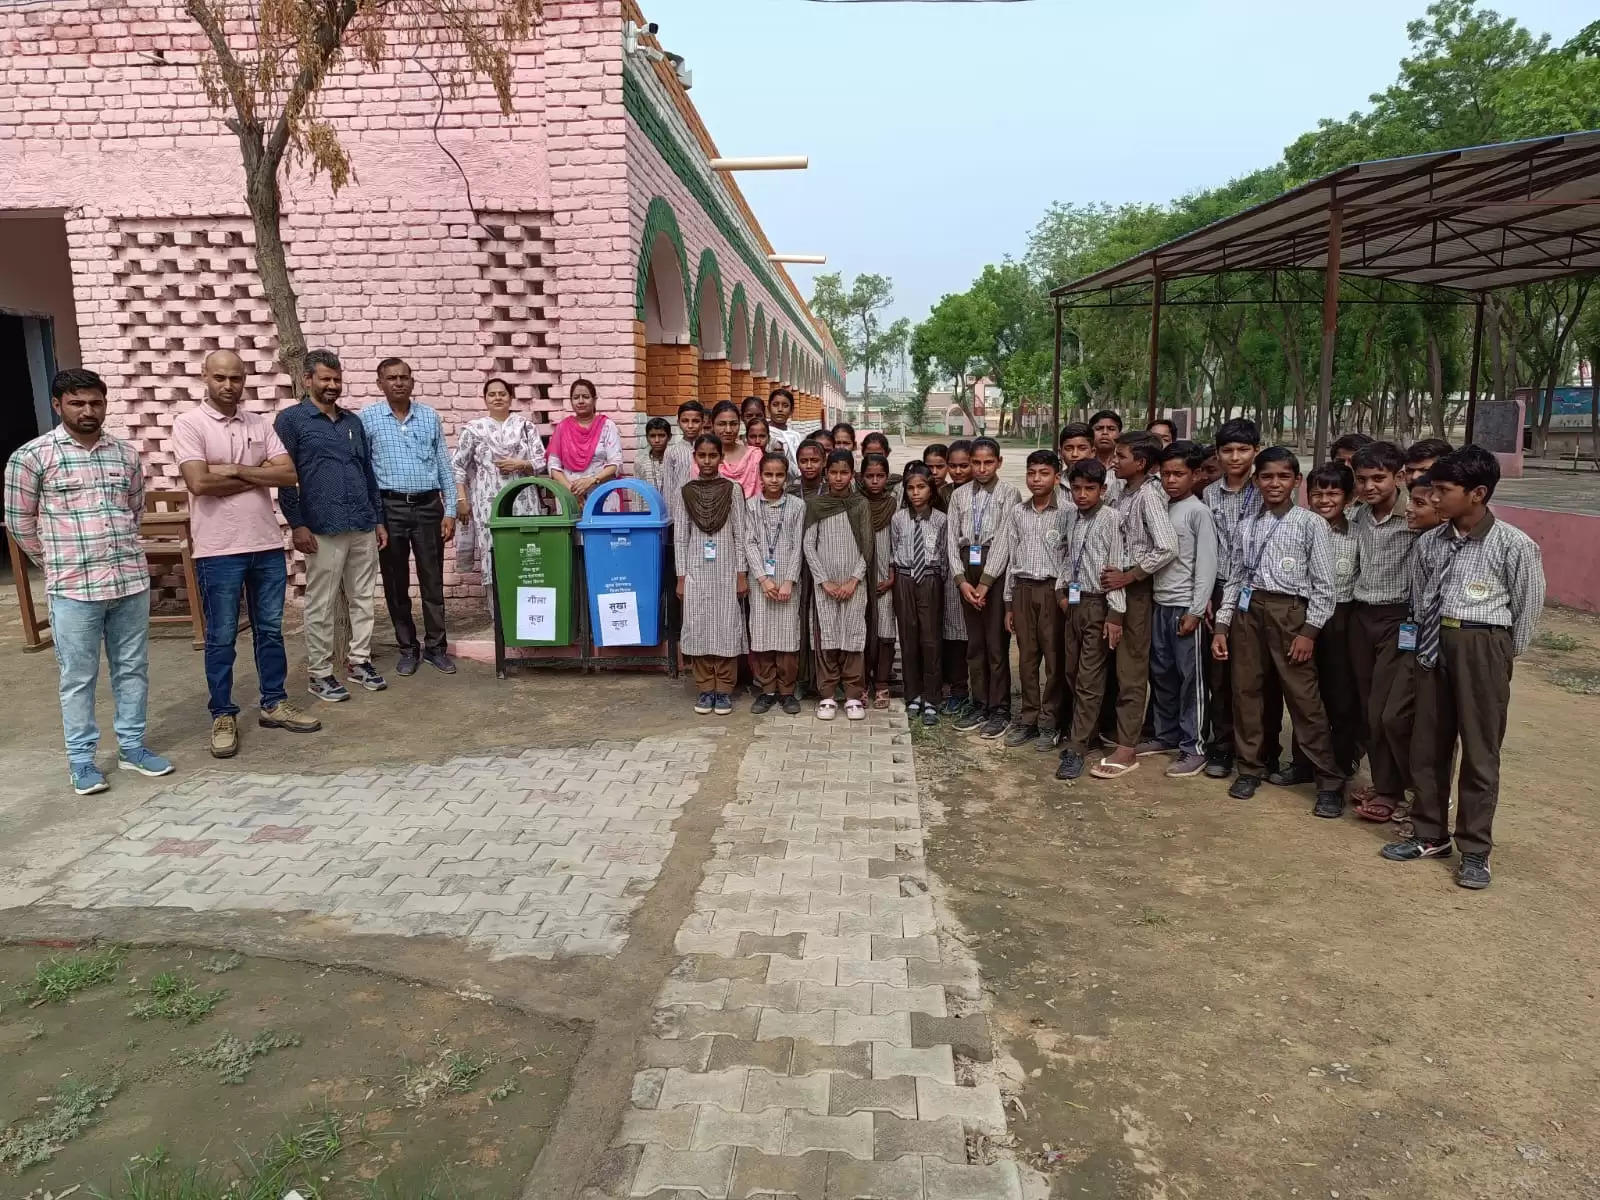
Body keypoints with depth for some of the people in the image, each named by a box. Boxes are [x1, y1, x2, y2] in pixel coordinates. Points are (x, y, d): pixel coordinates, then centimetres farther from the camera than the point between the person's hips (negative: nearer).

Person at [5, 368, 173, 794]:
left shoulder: (126, 452, 7)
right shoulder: (32, 456, -5)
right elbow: (19, 521, 3)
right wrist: (58, 563, 10)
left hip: (132, 581, 4)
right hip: (73, 588, -4)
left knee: (133, 669, 12)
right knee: (78, 677, 5)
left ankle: (132, 746, 24)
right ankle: (81, 759, 17)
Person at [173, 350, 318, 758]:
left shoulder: (260, 423, 8)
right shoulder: (189, 424, -5)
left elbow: (288, 474, -2)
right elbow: (199, 483, -18)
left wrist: (236, 470, -12)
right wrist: (258, 476, -8)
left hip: (267, 545, 5)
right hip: (218, 550, -4)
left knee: (270, 630, 13)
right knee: (221, 638, 5)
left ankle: (274, 704, 25)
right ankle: (223, 716, 16)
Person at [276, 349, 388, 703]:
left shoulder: (353, 421, 16)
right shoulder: (290, 420, -1)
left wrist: (379, 520, 16)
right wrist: (296, 524, -12)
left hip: (363, 527, 6)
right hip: (323, 529, -5)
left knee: (363, 598, 11)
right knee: (321, 606, 1)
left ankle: (358, 660, 23)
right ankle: (319, 674, 10)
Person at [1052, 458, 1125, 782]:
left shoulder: (1111, 518, -10)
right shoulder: (1074, 521, 11)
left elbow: (1117, 566, -14)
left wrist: (1115, 613, -18)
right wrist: (1061, 590, 6)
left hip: (1099, 605, -7)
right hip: (1074, 603, 7)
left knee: (1089, 680, -4)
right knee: (1071, 675, 13)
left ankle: (1076, 749, -1)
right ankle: (1076, 729, 30)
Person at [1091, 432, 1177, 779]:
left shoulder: (1148, 495, -15)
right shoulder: (1124, 492, 9)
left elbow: (1167, 548, -24)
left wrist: (1127, 577, -17)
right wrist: (1112, 573, 0)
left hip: (1136, 588, -8)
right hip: (1118, 585, 8)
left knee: (1131, 669, -3)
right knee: (1122, 665, 14)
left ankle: (1127, 748, 3)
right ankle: (1126, 733, 26)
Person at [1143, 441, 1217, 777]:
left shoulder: (1198, 512, -9)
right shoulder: (1162, 509, 11)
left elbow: (1207, 564, -13)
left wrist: (1196, 611, -16)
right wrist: (1153, 597, 7)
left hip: (1185, 607, -7)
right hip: (1159, 604, 7)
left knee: (1190, 678, -1)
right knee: (1161, 674, 13)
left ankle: (1193, 749, 5)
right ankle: (1166, 735, 26)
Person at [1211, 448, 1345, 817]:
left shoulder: (1311, 524, -1)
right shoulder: (1247, 527, 12)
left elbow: (1323, 584, -3)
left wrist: (1309, 631, -10)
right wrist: (1222, 625, 7)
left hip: (1290, 611, -4)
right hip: (1248, 610, 5)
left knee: (1304, 698, -4)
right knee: (1246, 690, 9)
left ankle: (1330, 781, 5)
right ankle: (1250, 768, 23)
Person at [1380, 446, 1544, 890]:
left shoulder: (1515, 546, -10)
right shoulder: (1429, 543, 4)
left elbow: (1528, 607, -1)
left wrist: (1501, 655, 5)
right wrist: (1429, 642, 8)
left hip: (1483, 647, -5)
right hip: (1435, 644, 5)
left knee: (1480, 751, 3)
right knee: (1429, 744, 11)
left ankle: (1475, 849, 15)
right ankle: (1429, 835, 26)